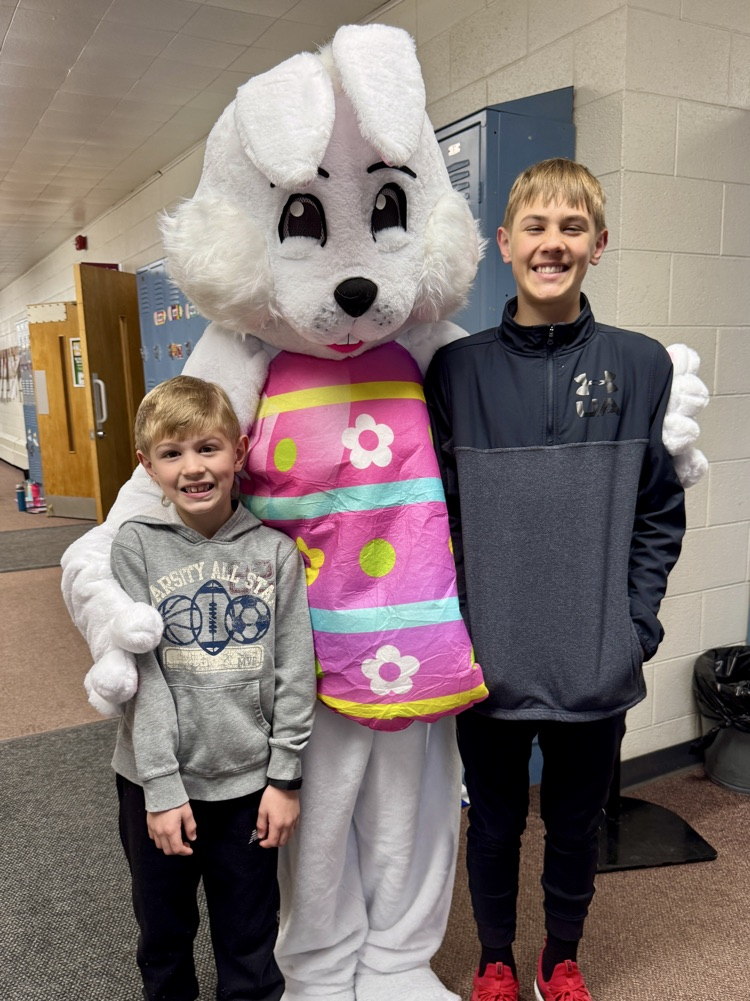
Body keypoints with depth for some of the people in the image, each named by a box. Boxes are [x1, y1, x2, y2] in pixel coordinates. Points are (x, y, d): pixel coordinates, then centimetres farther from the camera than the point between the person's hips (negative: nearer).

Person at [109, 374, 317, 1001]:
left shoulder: (276, 551, -6)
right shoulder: (137, 545, -8)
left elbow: (295, 672, -3)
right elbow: (142, 672, -11)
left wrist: (285, 777, -3)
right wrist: (162, 786, -12)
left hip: (248, 779, 0)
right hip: (156, 779, 0)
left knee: (250, 940, 16)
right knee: (163, 931, 21)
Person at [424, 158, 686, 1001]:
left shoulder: (639, 366, -2)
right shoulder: (458, 369, -3)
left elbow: (660, 516, 1)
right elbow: (435, 513, 0)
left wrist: (635, 624, -5)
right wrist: (454, 624, -6)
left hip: (597, 665, 1)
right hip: (488, 661, 0)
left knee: (576, 822, 20)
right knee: (494, 821, 19)